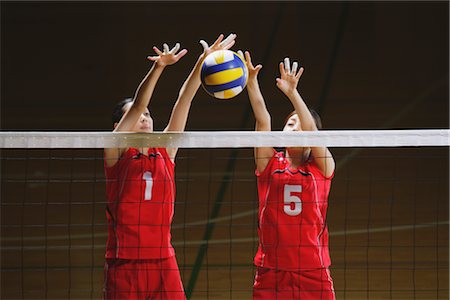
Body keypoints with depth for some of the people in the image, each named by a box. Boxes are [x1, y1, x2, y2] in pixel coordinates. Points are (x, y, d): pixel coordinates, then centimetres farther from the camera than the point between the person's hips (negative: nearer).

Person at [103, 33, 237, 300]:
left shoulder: (165, 152, 12)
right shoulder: (116, 153, 1)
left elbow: (184, 101, 6)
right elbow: (137, 106, -13)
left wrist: (204, 60, 1)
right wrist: (158, 68, -25)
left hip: (163, 261, 4)